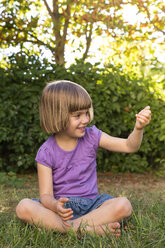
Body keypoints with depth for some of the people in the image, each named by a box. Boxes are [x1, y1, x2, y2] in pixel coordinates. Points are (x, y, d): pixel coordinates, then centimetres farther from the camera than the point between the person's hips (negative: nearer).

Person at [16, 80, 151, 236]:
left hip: (90, 204, 1)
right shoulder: (46, 152, -7)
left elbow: (129, 146, -1)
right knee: (23, 207, -30)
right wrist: (55, 206, -35)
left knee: (124, 206, -26)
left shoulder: (92, 136, 0)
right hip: (62, 206, -1)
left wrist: (138, 128, -21)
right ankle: (91, 228, -35)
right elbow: (46, 195, -12)